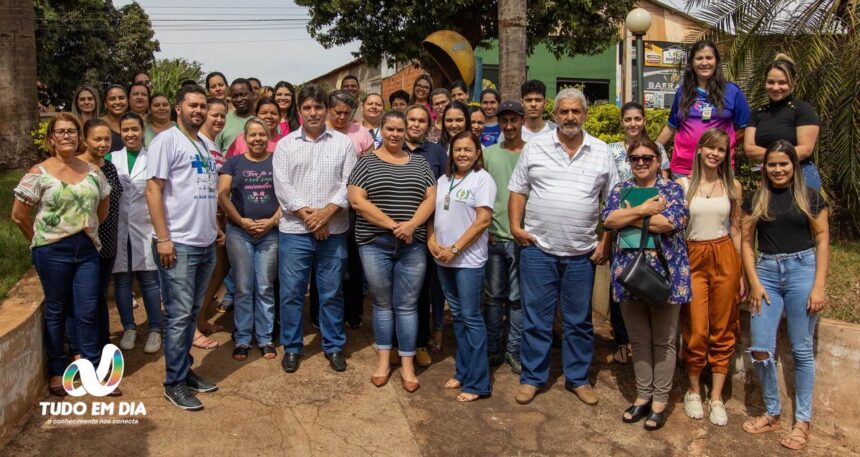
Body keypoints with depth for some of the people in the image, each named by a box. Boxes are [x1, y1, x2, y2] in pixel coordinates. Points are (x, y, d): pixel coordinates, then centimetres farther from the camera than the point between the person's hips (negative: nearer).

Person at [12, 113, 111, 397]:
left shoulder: (92, 171, 6)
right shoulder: (39, 173, -6)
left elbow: (103, 208, 17)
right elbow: (19, 215, -2)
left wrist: (87, 231, 11)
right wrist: (41, 241, 5)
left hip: (87, 249, 3)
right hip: (53, 251, -3)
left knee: (88, 311, 4)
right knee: (56, 311, 8)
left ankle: (94, 371, 15)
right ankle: (56, 372, 21)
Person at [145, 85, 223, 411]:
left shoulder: (204, 145, 15)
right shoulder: (166, 141, -8)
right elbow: (153, 190, -13)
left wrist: (214, 227, 16)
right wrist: (163, 239, -17)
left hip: (206, 244, 7)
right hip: (178, 244, -7)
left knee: (192, 313, 14)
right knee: (179, 315, -2)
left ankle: (185, 369, 26)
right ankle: (174, 383, 9)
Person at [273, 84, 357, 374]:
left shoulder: (343, 143, 5)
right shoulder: (285, 145, 6)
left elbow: (349, 183, -2)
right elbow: (282, 186, -2)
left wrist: (326, 212, -14)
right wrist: (307, 215, -12)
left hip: (333, 230, 0)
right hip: (294, 230, 0)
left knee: (332, 293, 8)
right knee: (291, 292, 5)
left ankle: (334, 347, 22)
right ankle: (292, 347, 21)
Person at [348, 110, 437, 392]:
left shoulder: (420, 163, 10)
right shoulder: (366, 162, 2)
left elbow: (431, 198, 3)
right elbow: (356, 200, -9)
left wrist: (411, 224, -15)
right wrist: (392, 225, -15)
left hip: (413, 245, 1)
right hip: (375, 244, -1)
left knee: (407, 305, 5)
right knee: (382, 303, 9)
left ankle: (407, 364, 15)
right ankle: (383, 360, 23)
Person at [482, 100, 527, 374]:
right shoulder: (488, 153, 6)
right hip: (494, 236, 2)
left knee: (517, 298, 6)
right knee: (494, 296, 9)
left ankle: (514, 351, 19)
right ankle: (492, 349, 21)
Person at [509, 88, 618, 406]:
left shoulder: (601, 152, 5)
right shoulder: (535, 147, 2)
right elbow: (518, 190, 6)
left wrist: (606, 241, 2)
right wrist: (515, 225, -5)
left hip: (582, 253, 1)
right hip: (538, 249, -1)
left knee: (580, 320, 12)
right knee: (536, 318, 6)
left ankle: (578, 378, 27)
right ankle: (532, 378, 20)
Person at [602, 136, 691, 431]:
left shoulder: (672, 189, 1)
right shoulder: (621, 190, 10)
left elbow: (671, 222, -17)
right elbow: (608, 219, -7)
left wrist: (631, 217, -10)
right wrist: (645, 209, -15)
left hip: (665, 274, -3)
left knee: (663, 341, 7)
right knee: (638, 340, 12)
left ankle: (659, 401, 19)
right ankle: (643, 396, 25)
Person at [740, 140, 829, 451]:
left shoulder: (810, 197, 4)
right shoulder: (755, 200, 9)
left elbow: (823, 240, 1)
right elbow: (747, 242, 7)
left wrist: (819, 286, -7)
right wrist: (754, 282, -3)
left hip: (801, 270, -2)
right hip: (766, 272, 2)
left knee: (802, 350, 4)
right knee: (760, 350, 0)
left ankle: (803, 421, 17)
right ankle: (772, 414, 19)